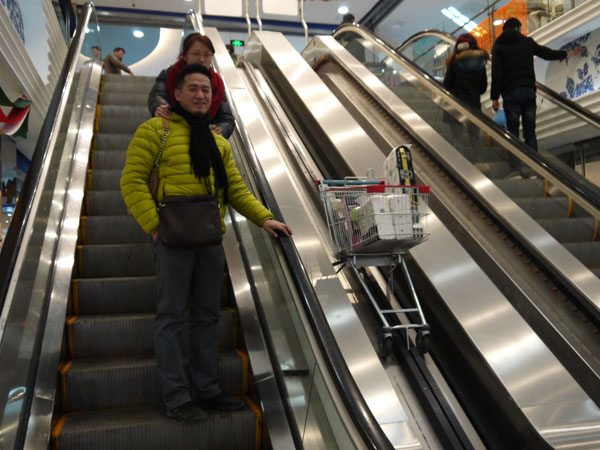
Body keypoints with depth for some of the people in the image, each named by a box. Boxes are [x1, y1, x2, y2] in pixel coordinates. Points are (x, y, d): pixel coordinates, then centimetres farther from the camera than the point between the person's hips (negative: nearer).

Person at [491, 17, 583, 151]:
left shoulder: (498, 46, 4)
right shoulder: (527, 42, 12)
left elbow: (496, 73, -6)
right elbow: (548, 53, 20)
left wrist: (494, 97, -6)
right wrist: (567, 53, 38)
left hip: (510, 93, -2)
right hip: (529, 91, 3)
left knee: (512, 131, 0)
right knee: (530, 132, 6)